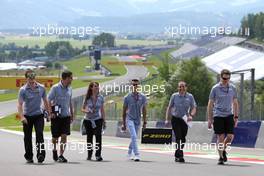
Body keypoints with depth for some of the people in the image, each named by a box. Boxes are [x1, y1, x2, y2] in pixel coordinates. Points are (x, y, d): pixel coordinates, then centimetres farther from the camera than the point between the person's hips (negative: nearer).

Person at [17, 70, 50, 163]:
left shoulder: (41, 88, 0)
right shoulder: (23, 90, -8)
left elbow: (45, 101, 13)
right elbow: (20, 104, -14)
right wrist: (22, 117, -27)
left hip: (39, 115, 1)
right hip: (27, 116, -1)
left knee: (39, 134, -14)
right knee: (27, 137, 6)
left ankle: (41, 154, -18)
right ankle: (29, 157, 18)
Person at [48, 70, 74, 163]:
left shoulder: (69, 89, 10)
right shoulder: (55, 88, -7)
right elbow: (48, 100, -7)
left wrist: (72, 114, 21)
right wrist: (51, 112, -16)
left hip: (66, 116, 4)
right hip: (56, 116, -4)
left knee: (64, 136, -7)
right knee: (55, 136, 6)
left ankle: (61, 155, -7)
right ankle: (54, 150, 32)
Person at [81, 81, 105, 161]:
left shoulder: (100, 98, 2)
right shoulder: (87, 98, -2)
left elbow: (102, 110, 10)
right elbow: (82, 109, 4)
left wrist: (104, 120, 9)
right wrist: (87, 111, -18)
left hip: (98, 119, 0)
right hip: (88, 120, 0)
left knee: (98, 136, -16)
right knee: (89, 137, 8)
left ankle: (98, 155, -18)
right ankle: (89, 155, 22)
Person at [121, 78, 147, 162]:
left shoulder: (143, 97, 3)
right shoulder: (127, 97, -2)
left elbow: (144, 110, 9)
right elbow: (124, 110, 4)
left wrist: (145, 122, 6)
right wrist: (123, 123, 3)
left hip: (138, 120, 3)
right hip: (130, 119, -3)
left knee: (134, 138, 11)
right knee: (134, 137, -18)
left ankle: (129, 154, 30)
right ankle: (136, 155, -22)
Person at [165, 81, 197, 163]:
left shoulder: (190, 97, 1)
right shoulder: (174, 96, 1)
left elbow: (194, 108, 1)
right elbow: (169, 107, 7)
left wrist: (191, 115, -19)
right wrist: (167, 119, 2)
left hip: (185, 120, 2)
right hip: (175, 119, -2)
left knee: (183, 138, 6)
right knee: (178, 137, -12)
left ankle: (177, 155, 23)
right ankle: (180, 156, -14)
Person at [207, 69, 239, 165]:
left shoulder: (233, 88, 6)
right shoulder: (215, 88, -3)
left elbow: (235, 103, 14)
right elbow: (210, 104, 0)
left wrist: (236, 117, 10)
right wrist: (210, 119, -4)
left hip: (229, 115, 3)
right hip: (218, 116, -3)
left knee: (230, 136, -7)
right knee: (220, 137, -4)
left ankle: (223, 150, 21)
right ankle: (221, 157, 7)